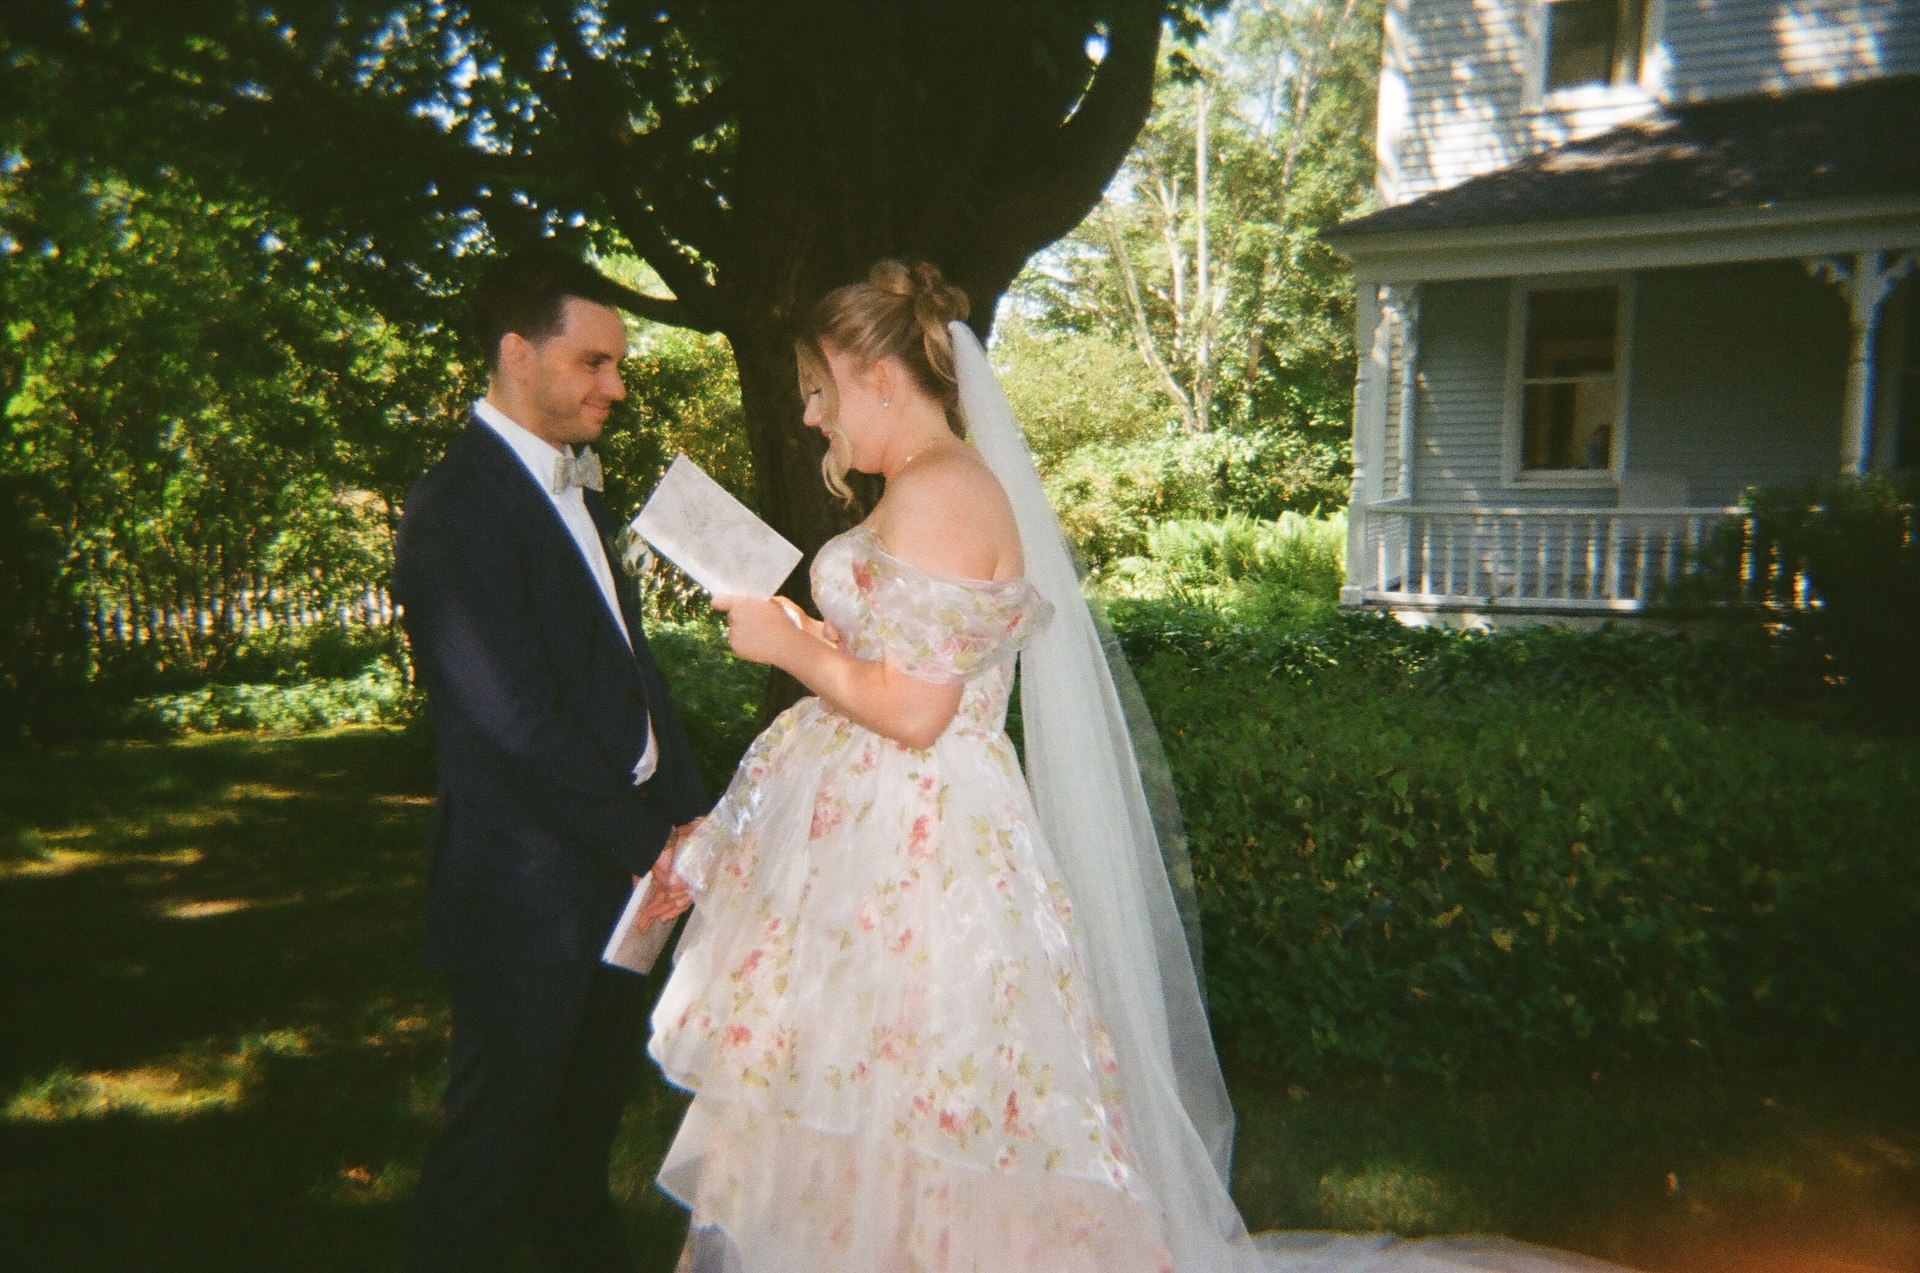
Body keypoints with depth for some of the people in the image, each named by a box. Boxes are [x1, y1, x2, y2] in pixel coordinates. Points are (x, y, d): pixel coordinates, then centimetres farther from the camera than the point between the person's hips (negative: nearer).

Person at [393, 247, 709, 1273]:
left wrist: (683, 808, 4)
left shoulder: (576, 486, 11)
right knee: (497, 1141, 9)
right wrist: (647, 841, -16)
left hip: (617, 862, 9)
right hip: (528, 888, -9)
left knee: (589, 1115, 26)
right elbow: (519, 724, -24)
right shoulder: (458, 507, -19)